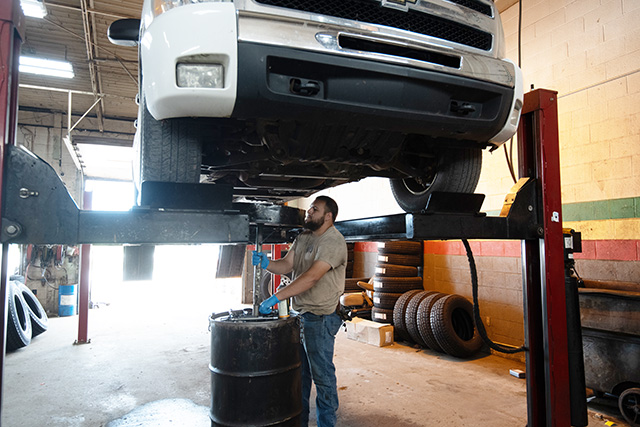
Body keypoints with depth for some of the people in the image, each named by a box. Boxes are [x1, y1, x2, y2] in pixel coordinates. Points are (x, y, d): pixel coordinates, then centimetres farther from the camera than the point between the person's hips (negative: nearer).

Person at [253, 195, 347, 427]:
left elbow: (311, 277, -27)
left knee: (322, 374, 4)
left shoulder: (334, 242, -18)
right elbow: (286, 265, 8)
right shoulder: (303, 237, 11)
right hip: (299, 313, 8)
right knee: (299, 371, 19)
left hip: (320, 317, -8)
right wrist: (266, 263, -14)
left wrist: (275, 298, -30)